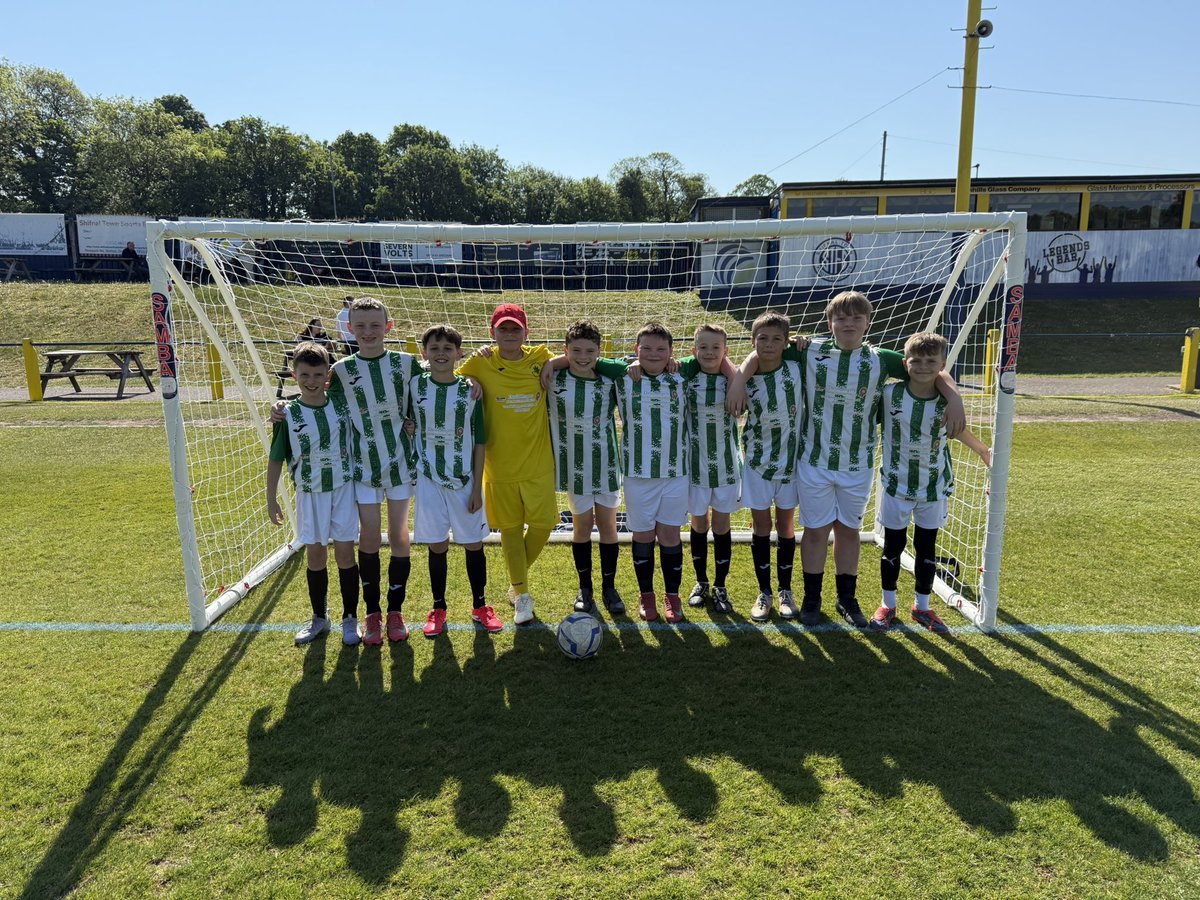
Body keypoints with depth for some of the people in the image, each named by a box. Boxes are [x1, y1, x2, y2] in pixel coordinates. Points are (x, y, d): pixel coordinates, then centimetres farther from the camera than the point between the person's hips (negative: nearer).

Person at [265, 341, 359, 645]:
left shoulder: (342, 405, -3)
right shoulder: (288, 415, -5)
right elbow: (276, 459, 1)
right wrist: (271, 499, 1)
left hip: (343, 488, 0)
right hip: (310, 494, 0)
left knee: (345, 553, 2)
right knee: (316, 555, 8)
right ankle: (319, 618, 25)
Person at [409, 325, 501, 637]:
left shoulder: (470, 390, -3)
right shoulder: (415, 386, -1)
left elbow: (479, 443, -1)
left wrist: (477, 486, -4)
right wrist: (412, 470, 0)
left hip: (465, 479, 0)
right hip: (430, 479, 0)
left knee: (474, 544, 7)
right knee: (437, 546, 7)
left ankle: (480, 606, 24)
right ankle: (438, 609, 23)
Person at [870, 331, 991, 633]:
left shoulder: (947, 401, -8)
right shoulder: (889, 394, -14)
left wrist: (983, 450, 26)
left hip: (934, 486, 2)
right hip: (896, 483, -2)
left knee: (927, 546, 12)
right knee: (893, 545, 8)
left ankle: (922, 606, 28)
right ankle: (888, 605, 25)